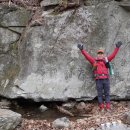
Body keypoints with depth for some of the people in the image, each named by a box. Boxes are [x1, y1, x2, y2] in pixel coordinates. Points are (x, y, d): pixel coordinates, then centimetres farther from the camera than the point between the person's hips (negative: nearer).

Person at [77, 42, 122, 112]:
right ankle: (101, 108, 4)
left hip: (106, 79, 1)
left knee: (107, 93, 2)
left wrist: (117, 47, 3)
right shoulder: (94, 61, 10)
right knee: (100, 94, 0)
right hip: (98, 80, -1)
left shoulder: (106, 60, 13)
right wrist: (82, 50, -5)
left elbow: (113, 55, 11)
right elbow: (87, 56, 5)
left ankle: (108, 107, 5)